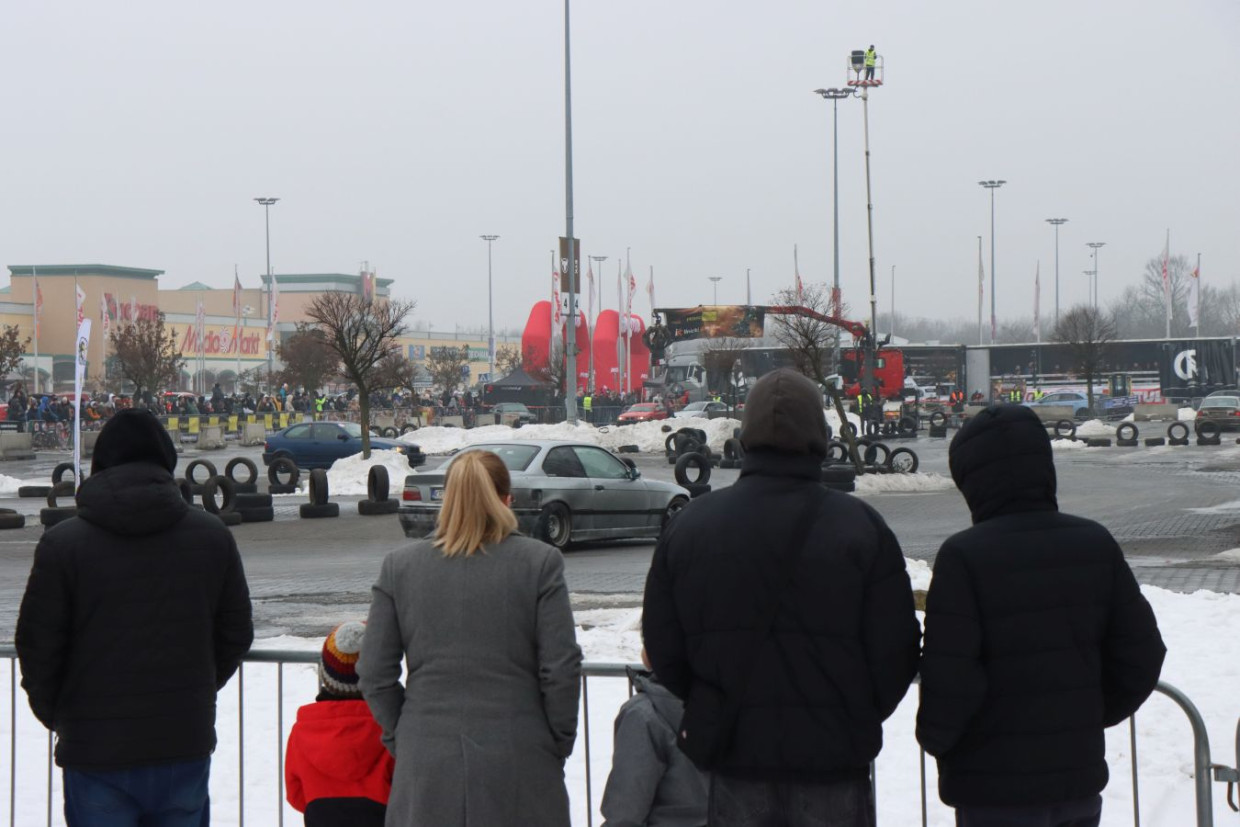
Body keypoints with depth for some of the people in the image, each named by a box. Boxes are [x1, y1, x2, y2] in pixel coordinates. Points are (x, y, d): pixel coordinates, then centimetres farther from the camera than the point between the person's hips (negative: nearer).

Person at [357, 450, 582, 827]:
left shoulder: (398, 566, 2)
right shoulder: (540, 562, -4)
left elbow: (374, 675, 3)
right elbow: (561, 671, -6)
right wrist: (560, 743, 7)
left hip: (426, 770, 2)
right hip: (519, 765, -2)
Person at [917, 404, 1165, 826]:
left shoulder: (964, 556, -17)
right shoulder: (1097, 544, 1)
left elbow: (949, 678, -19)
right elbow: (1141, 654, 4)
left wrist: (934, 737, 0)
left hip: (996, 789, -5)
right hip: (1081, 775, 5)